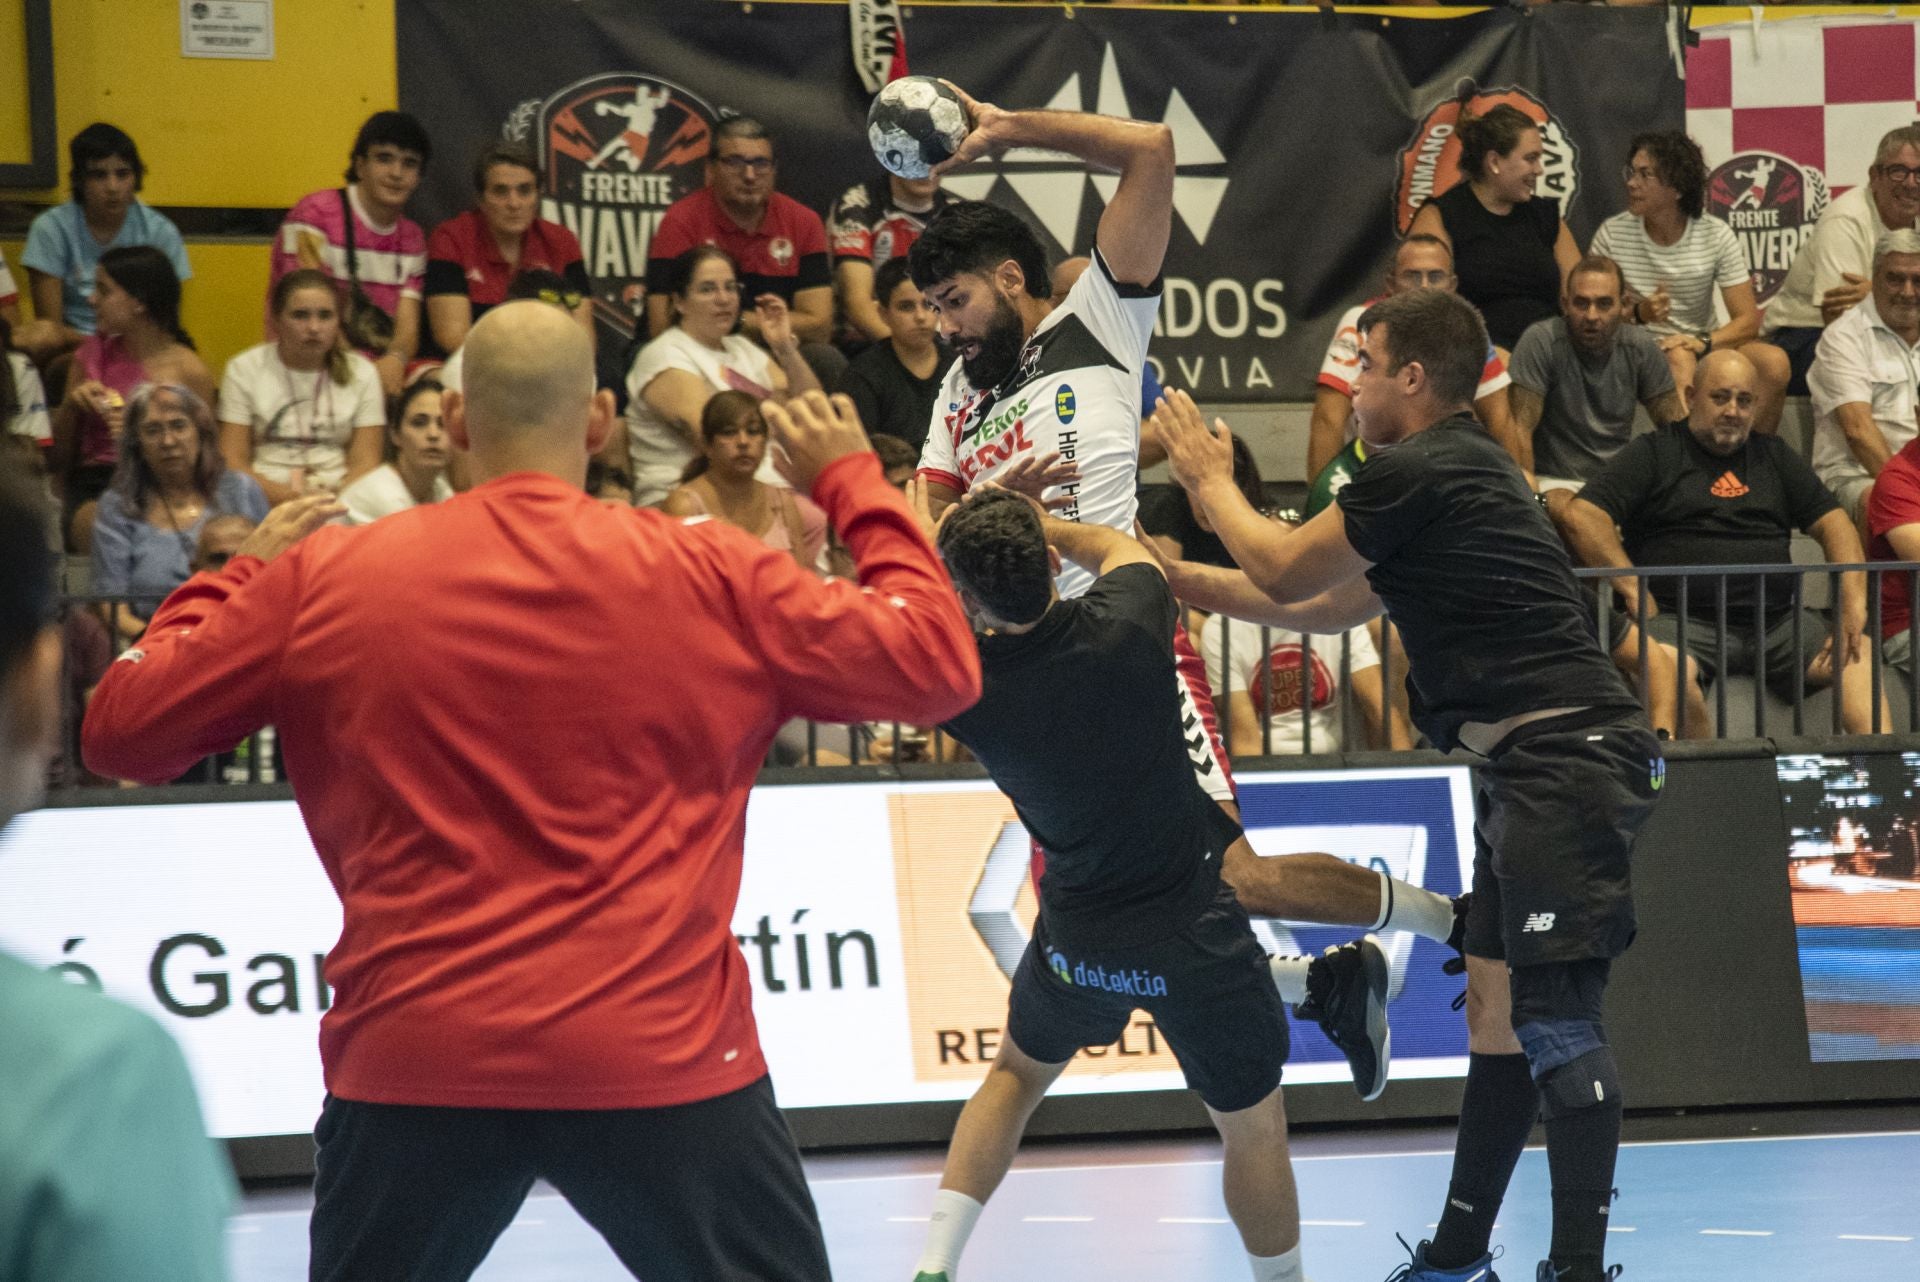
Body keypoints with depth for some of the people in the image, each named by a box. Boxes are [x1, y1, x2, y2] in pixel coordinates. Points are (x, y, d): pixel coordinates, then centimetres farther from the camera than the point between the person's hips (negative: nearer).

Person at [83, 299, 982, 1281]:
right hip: (663, 1063, -1)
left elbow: (121, 729, 8)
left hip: (409, 1064, 1)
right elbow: (937, 664, 6)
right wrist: (855, 485, 21)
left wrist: (238, 577, 24)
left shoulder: (318, 581, 1)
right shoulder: (713, 576, -2)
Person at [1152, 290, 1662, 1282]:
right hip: (1528, 768, 11)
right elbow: (1329, 606, 31)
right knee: (1496, 1006, 14)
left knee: (1554, 1012, -13)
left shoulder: (1414, 475, -11)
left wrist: (1210, 481, 17)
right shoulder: (1457, 467, 21)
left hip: (1565, 757, -11)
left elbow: (1283, 573, 1)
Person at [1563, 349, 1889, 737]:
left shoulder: (1775, 456, 24)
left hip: (1777, 621, 4)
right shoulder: (1653, 454, 10)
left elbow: (1833, 524, 17)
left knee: (1858, 654, -20)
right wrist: (1633, 591, -10)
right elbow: (1581, 517, -1)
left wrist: (1854, 606, 0)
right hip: (1683, 618, -4)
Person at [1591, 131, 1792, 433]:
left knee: (1775, 363, -23)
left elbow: (1748, 320, -6)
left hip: (1704, 348, 2)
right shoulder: (1612, 235, -4)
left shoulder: (1716, 236, -2)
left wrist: (1703, 342, -26)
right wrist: (1638, 313, -24)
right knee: (1679, 360, -36)